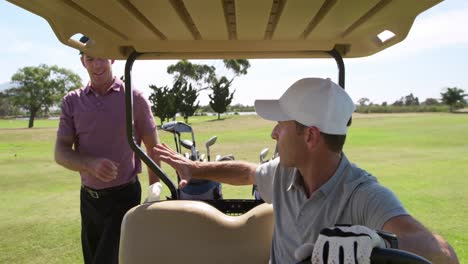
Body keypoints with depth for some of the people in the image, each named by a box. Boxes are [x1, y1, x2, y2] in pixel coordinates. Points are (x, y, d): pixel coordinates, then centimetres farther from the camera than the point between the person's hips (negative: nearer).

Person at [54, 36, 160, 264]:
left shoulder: (133, 98, -7)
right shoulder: (72, 101, 1)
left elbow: (153, 147, -1)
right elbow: (61, 153, -3)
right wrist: (90, 164, -24)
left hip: (124, 196, -4)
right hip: (88, 198, 4)